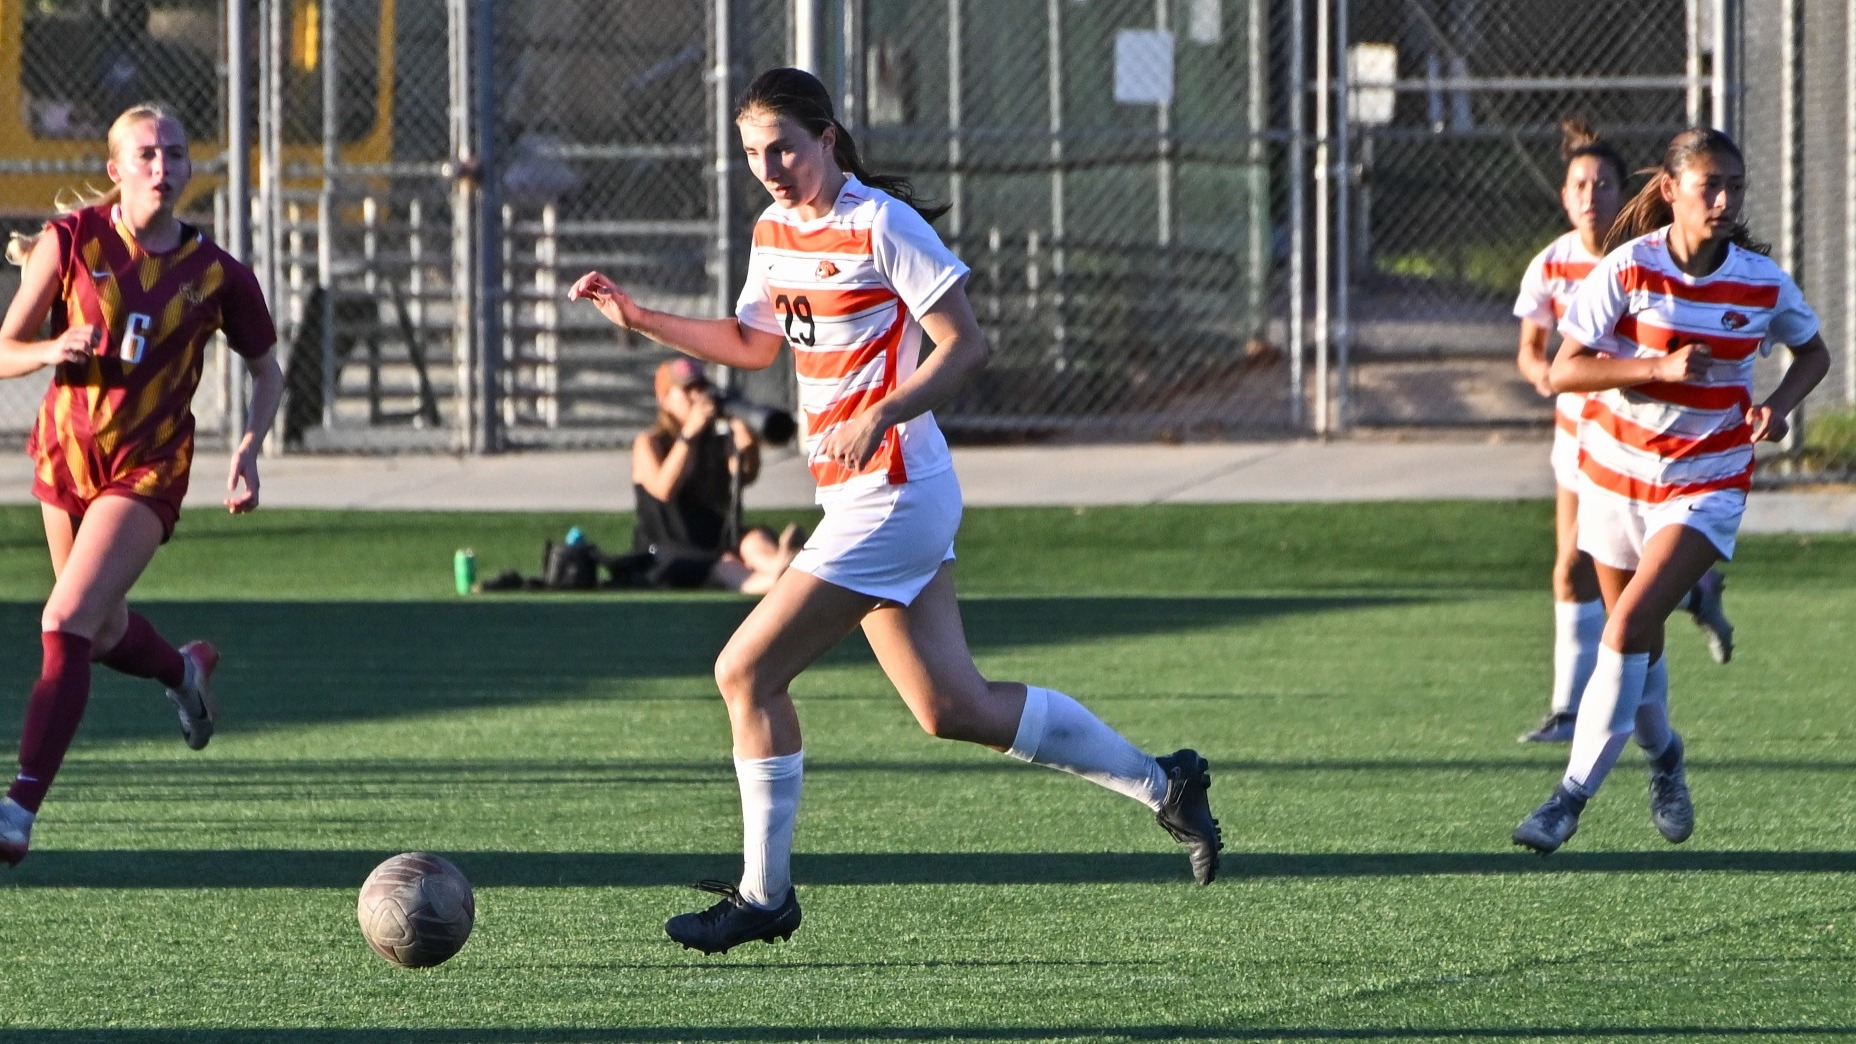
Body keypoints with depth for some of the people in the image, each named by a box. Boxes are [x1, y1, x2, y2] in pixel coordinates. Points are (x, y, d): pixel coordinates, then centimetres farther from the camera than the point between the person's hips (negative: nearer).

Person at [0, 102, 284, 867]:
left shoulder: (216, 274, -7)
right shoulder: (72, 242, -8)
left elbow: (266, 371, 8)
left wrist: (247, 451, -7)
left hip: (148, 467, -3)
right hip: (65, 453, 3)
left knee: (66, 623, -20)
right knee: (104, 633, 19)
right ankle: (184, 670, 56)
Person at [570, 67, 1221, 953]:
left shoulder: (882, 225, -13)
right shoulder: (775, 234, 12)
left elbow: (966, 346, -15)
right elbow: (753, 343, 27)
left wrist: (880, 416, -27)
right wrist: (638, 319, 17)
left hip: (891, 494, -9)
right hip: (858, 498, 9)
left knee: (747, 673, -8)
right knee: (953, 709, 10)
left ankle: (764, 896, 4)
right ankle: (1162, 784, 21)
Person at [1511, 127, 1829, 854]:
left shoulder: (1763, 282, -7)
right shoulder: (1628, 269, -13)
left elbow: (1813, 354, 12)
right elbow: (1562, 370, -15)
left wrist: (1779, 405, -9)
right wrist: (1659, 367, -28)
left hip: (1708, 483, -1)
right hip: (1617, 473, 1)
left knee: (1631, 623, -19)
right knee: (1637, 641, 14)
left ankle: (1575, 793, -15)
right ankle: (1661, 755, 44)